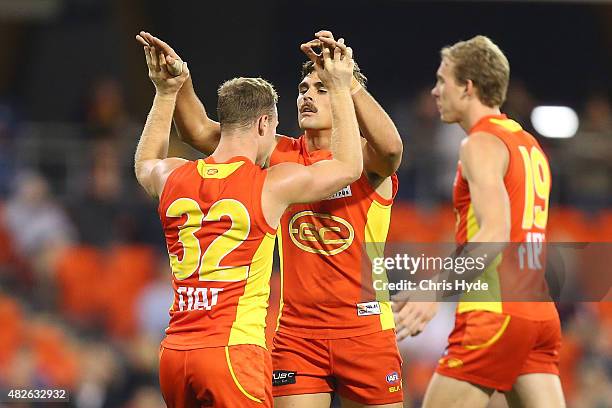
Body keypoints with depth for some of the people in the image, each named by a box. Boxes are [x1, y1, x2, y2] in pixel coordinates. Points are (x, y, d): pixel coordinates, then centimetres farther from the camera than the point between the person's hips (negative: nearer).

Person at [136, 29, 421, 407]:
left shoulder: (364, 158, -4)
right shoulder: (281, 156, 8)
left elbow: (390, 147, -28)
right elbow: (200, 132, 3)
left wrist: (348, 79, -37)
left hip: (364, 330, -3)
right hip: (295, 331, 3)